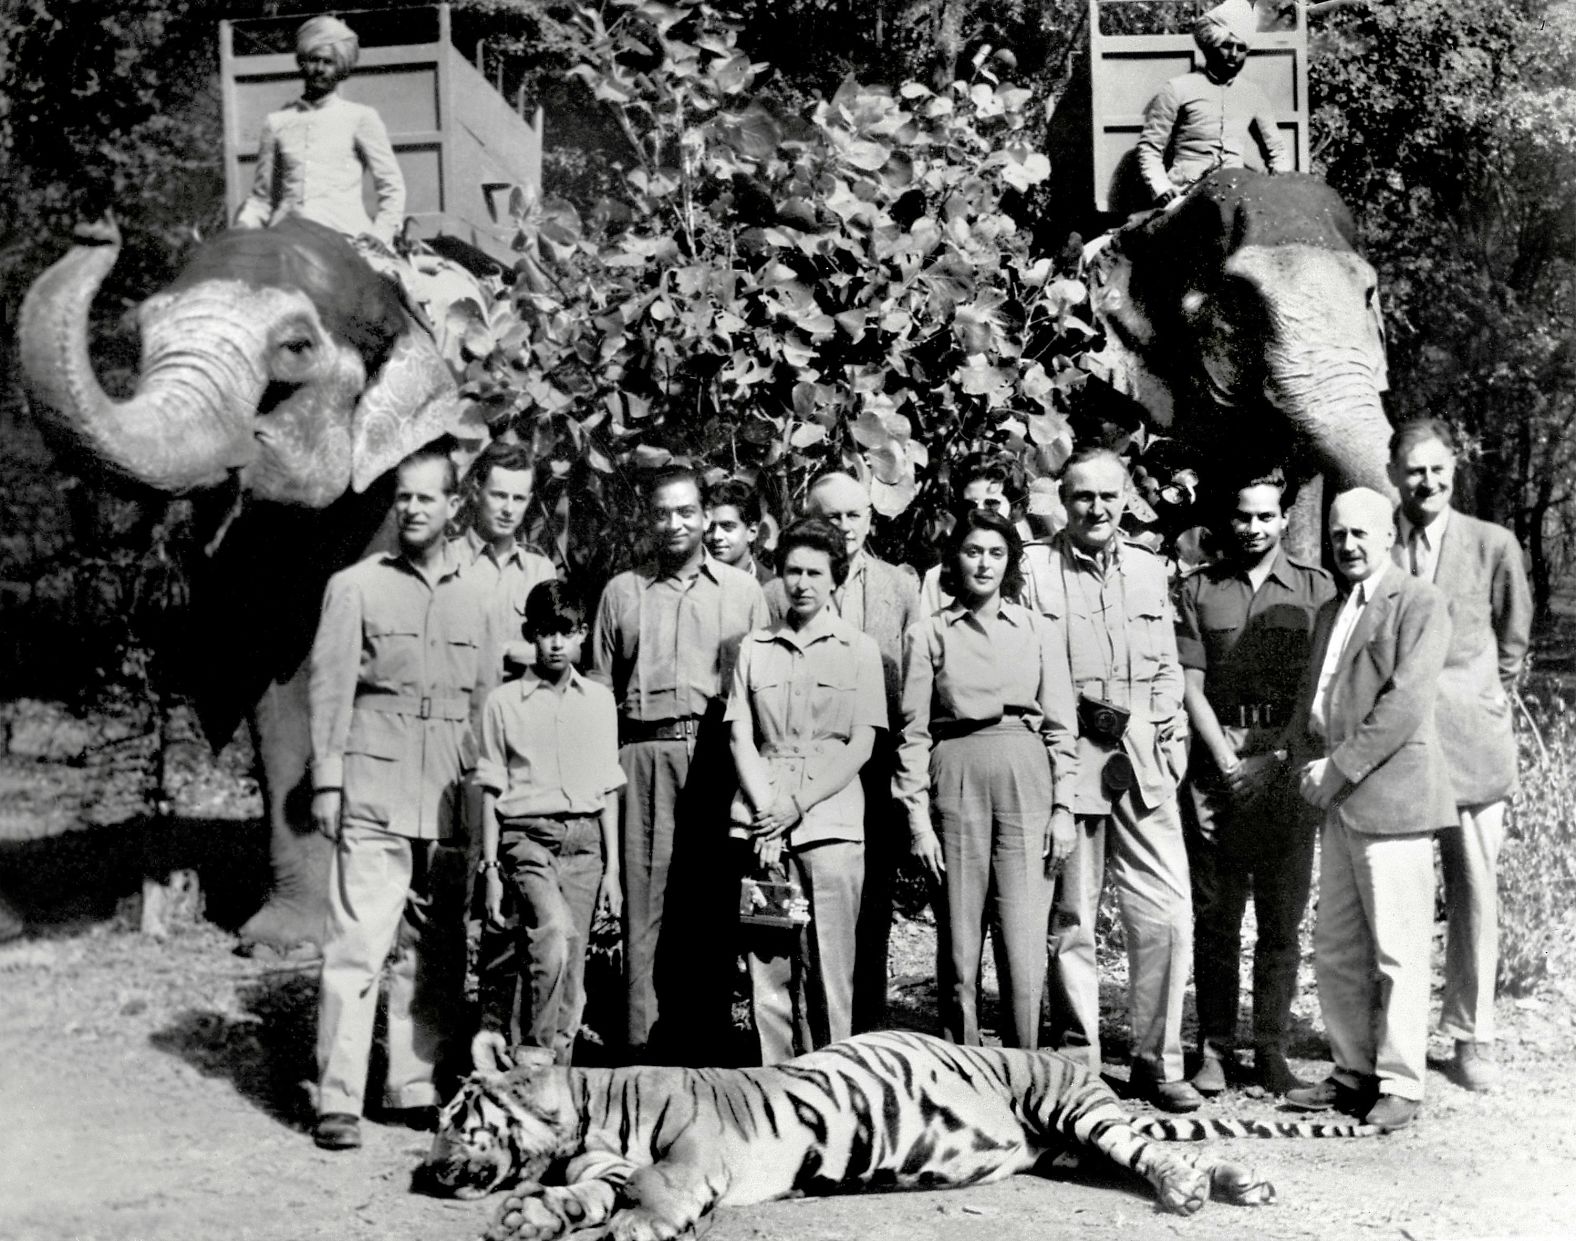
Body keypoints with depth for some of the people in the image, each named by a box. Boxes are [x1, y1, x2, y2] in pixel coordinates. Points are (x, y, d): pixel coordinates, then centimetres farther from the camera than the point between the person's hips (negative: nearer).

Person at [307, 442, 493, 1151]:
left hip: (450, 798, 4)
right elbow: (329, 688, 1)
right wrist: (326, 781, -5)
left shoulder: (474, 594, 14)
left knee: (430, 949, 8)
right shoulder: (356, 587, 5)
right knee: (357, 944, -7)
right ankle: (338, 1100, -3)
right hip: (374, 792, -4)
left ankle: (416, 1086, 17)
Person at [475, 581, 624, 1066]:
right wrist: (490, 868, 1)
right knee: (555, 934, -26)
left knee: (572, 970, -1)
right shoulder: (504, 702, 5)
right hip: (527, 836, -3)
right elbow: (491, 791, 6)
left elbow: (608, 790, 14)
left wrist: (612, 867, 10)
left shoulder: (599, 700, 12)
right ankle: (537, 1057, -16)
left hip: (584, 839, 3)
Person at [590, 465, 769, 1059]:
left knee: (714, 900, -1)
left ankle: (708, 1033, 6)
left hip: (718, 752, 0)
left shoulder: (742, 590, 13)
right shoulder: (621, 591, 16)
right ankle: (642, 1038, 1)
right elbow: (600, 688, 15)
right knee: (644, 894, -2)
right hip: (643, 751, 1)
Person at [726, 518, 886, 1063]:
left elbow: (861, 746, 2)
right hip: (761, 824, 2)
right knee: (767, 966, 1)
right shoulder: (754, 648, 13)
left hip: (830, 820, -2)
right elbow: (741, 738, 7)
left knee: (829, 971, -4)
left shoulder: (858, 648, 8)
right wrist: (765, 812, -7)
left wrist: (797, 805, -8)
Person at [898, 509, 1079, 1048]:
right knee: (958, 946, 2)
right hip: (956, 779, -1)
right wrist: (918, 815, -4)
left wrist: (1063, 807, 2)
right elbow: (913, 731, 5)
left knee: (1024, 946, -4)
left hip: (1026, 780, 1)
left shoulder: (1042, 630, 12)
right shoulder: (926, 635, 8)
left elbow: (1061, 725, 10)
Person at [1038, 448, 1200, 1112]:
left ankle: (1158, 1062, 14)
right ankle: (1077, 1064, 17)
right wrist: (1078, 716, -10)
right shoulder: (1036, 572, -2)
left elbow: (1167, 667, 19)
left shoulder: (1149, 568, 14)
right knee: (1070, 920, 4)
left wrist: (1168, 739, 7)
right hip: (1066, 760, -4)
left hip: (1143, 762, 4)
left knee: (1168, 916, 1)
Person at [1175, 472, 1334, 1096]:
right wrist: (1228, 763, -7)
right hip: (1216, 765, 0)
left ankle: (1271, 1050, 10)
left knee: (1282, 920, 2)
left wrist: (1278, 759, -7)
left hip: (1288, 766, 0)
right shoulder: (1198, 589, 8)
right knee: (1215, 916, 2)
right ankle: (1215, 1049, 10)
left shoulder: (1316, 588, 8)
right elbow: (1191, 687, 2)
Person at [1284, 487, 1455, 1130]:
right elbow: (1311, 699, 21)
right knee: (1335, 951, 11)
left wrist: (1339, 769, -14)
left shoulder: (1420, 603, -5)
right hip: (1340, 804, 8)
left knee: (1397, 954, -3)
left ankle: (1399, 1086, 6)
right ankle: (1354, 1072, 22)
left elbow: (1405, 702, -15)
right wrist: (1307, 761, 3)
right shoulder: (1330, 612, 20)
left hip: (1392, 798, -8)